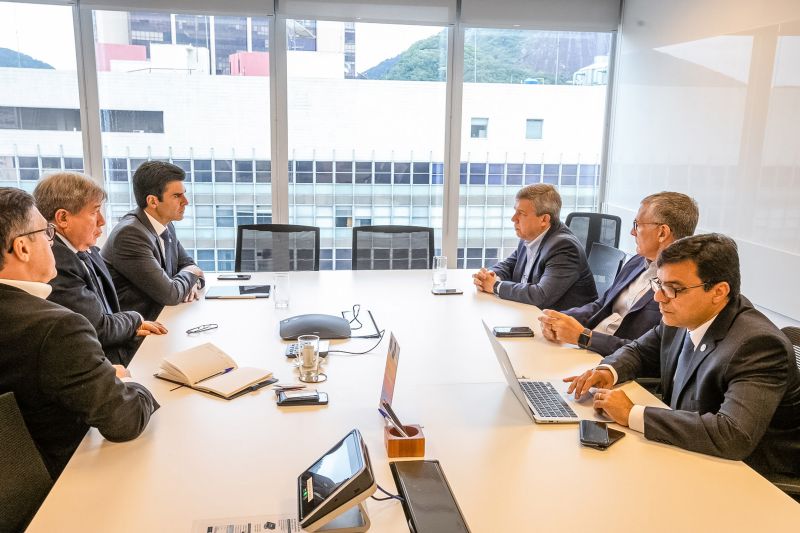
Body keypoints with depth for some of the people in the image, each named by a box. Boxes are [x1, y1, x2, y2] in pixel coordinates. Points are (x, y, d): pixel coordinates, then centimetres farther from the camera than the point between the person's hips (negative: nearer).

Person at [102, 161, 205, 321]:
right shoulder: (130, 234, -20)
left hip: (157, 318, 8)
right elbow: (169, 295, -21)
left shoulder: (166, 227, 6)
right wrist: (190, 274, -2)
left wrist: (191, 283, -5)